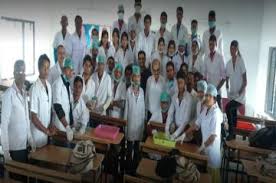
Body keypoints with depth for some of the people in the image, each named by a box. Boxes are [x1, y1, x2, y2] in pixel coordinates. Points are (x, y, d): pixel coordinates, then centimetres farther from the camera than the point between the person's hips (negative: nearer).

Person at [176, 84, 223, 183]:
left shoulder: (216, 113, -25)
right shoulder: (205, 109, 0)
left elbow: (214, 135, -23)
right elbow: (196, 124, 9)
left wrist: (203, 146, -13)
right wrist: (184, 134, 5)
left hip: (212, 146, -7)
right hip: (205, 144, 7)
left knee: (213, 170, 10)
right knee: (206, 169, 20)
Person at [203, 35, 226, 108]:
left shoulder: (220, 57, -7)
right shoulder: (206, 57, 6)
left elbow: (224, 76, -5)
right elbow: (205, 74, 10)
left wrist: (218, 88, -11)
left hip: (217, 90, -3)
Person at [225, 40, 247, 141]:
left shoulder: (241, 61, -11)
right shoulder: (228, 63, 6)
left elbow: (245, 81, -12)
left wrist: (240, 92, -19)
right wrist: (228, 91, -1)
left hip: (240, 96, -6)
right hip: (232, 95, 6)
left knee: (228, 107, -23)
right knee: (233, 113, 8)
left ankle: (231, 132, -10)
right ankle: (233, 134, 20)